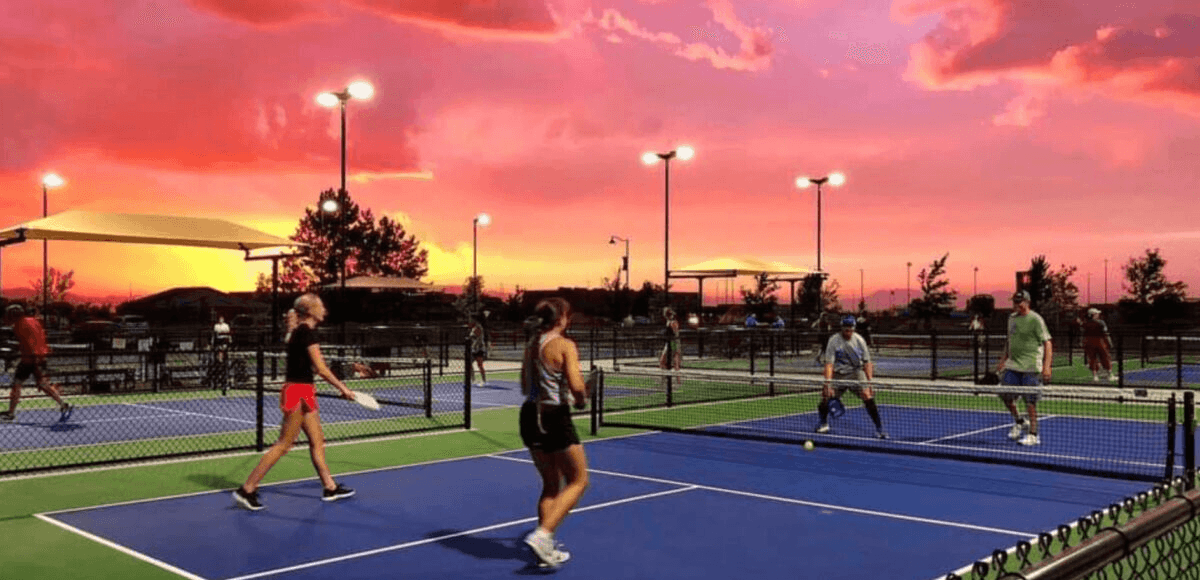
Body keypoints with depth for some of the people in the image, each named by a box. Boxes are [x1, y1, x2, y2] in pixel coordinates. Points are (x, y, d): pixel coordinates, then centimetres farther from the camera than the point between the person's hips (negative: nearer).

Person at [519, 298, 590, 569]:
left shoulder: (531, 344, 9)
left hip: (530, 415, 7)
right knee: (578, 481, 7)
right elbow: (576, 386, -22)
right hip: (554, 418, -7)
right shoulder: (565, 345, -13)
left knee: (551, 484, 20)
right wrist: (581, 400, -2)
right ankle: (542, 534, -7)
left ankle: (546, 549, 21)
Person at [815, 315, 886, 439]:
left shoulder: (859, 340, -7)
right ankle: (824, 425, 19)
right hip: (838, 374, 0)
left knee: (868, 398, -18)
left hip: (856, 372, 0)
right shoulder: (834, 341, -12)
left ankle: (879, 429, -6)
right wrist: (828, 384, -27)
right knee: (826, 398, -10)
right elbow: (829, 364, -17)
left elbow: (867, 362, -3)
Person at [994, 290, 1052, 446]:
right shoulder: (1012, 318, 13)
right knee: (1005, 395, 3)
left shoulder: (1035, 319, -9)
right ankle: (1019, 422, 27)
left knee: (1030, 401, -4)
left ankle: (1033, 435, 5)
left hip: (1030, 367, -7)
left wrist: (1046, 366, -20)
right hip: (1013, 365, 7)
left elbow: (1047, 343, -12)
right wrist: (1003, 360, 20)